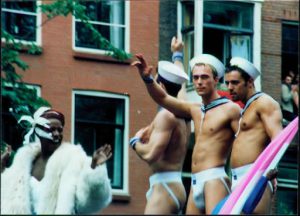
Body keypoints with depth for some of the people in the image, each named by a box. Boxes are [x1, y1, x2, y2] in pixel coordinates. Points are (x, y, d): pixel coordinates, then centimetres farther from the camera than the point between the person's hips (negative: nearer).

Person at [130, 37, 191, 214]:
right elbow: (180, 85, 37)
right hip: (175, 186, 9)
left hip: (164, 187, -9)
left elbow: (151, 155, -21)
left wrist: (135, 141, 0)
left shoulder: (166, 115, -11)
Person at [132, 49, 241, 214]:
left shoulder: (229, 109, -2)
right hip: (195, 183, 8)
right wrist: (147, 78, -1)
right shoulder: (195, 110, 19)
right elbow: (162, 99, 16)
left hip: (214, 179, -8)